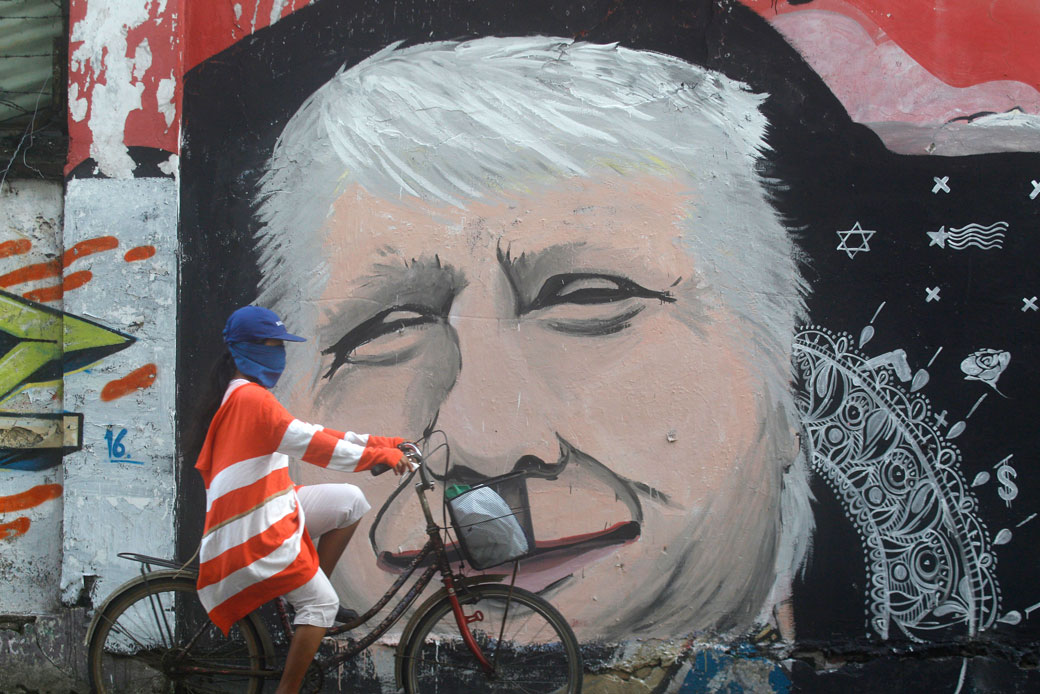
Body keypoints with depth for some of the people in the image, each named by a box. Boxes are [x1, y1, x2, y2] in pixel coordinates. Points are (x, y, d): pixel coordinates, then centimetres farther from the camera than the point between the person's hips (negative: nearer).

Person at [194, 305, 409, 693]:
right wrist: (378, 456, -17)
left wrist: (380, 443, 11)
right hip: (255, 528, -9)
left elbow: (312, 436, 17)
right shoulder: (251, 397, -16)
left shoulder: (246, 396, 17)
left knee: (351, 501, 7)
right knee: (322, 603, -3)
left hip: (268, 511, 9)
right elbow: (310, 444, -23)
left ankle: (310, 589, 13)